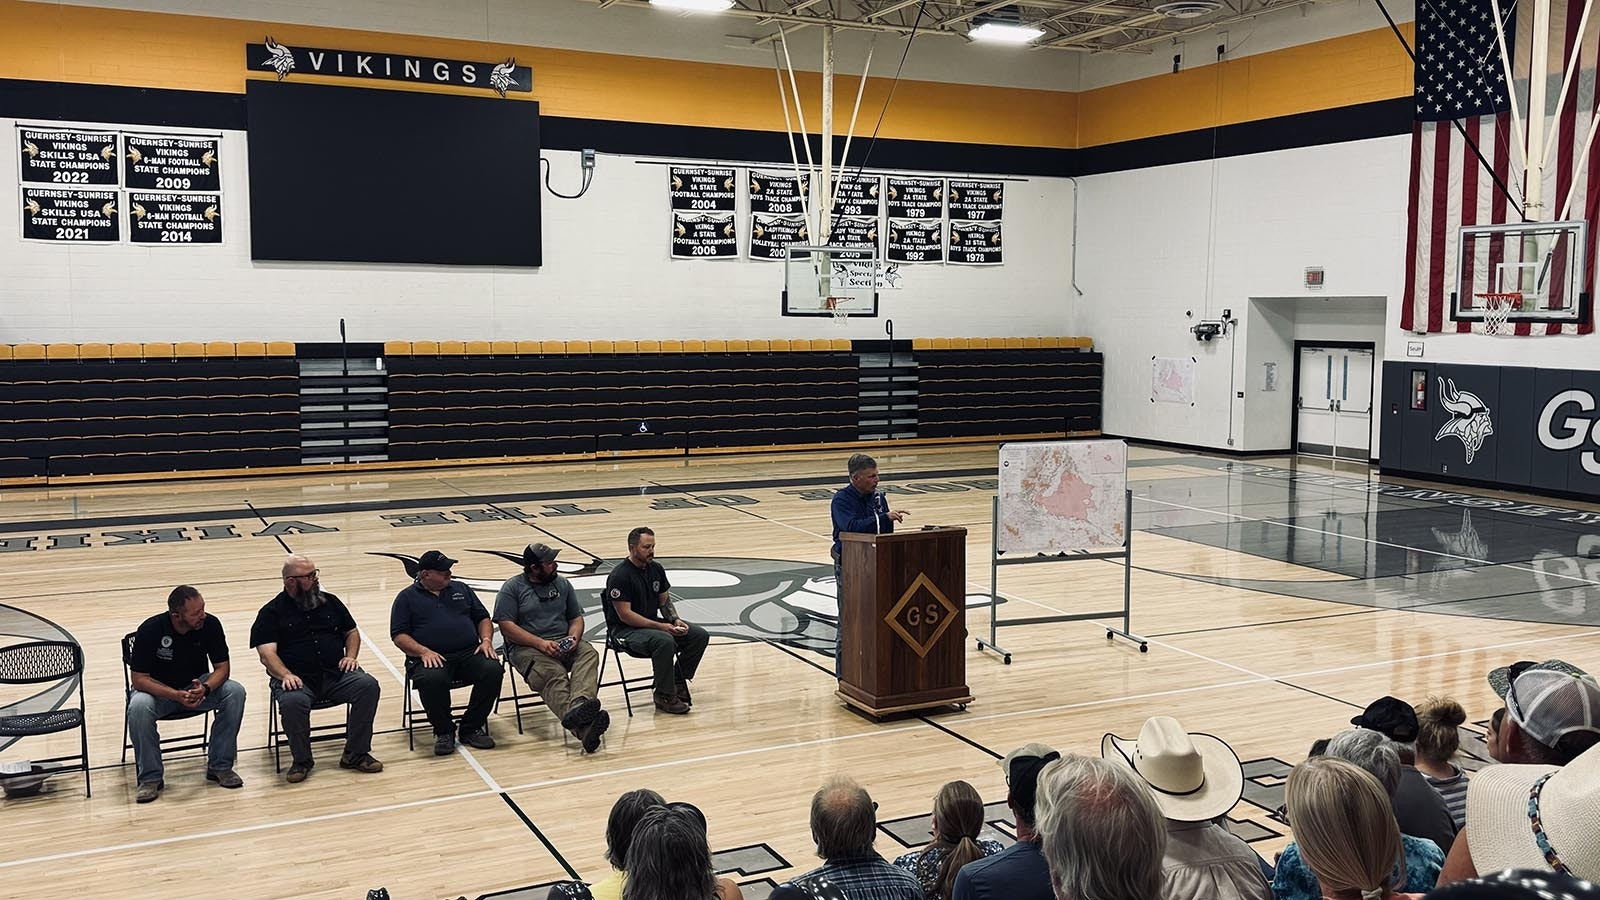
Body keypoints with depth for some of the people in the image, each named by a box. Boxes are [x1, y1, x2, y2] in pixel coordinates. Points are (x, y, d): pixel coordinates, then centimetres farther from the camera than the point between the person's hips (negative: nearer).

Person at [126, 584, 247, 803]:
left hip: (197, 686, 2)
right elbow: (138, 678, -19)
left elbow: (222, 667, -10)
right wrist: (176, 695, -33)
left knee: (235, 692, -25)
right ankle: (150, 777, -17)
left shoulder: (210, 624, -17)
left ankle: (219, 766, -11)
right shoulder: (150, 630, -24)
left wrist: (205, 688, -32)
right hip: (158, 689, -2)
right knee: (138, 707, -35)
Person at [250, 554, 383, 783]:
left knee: (368, 686, -24)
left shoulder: (330, 602, 17)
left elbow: (352, 632, 24)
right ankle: (301, 760, -11)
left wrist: (351, 656, 4)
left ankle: (356, 754, -13)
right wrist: (286, 675, -23)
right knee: (292, 702, -37)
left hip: (336, 674, 4)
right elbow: (266, 652, -6)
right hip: (297, 679, -3)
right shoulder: (271, 612, 4)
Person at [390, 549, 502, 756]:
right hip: (430, 658, -3)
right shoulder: (407, 598, 10)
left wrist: (486, 640, 0)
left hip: (469, 653, 3)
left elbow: (483, 618, 21)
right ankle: (443, 731, -11)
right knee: (431, 680, -38)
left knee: (492, 670, -27)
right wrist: (423, 651, -15)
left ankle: (472, 728, -8)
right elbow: (399, 635, 1)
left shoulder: (461, 589, 21)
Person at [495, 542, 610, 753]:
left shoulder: (562, 584, 18)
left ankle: (578, 705, -56)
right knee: (553, 674, -35)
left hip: (563, 644, 5)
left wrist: (574, 637, -3)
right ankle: (583, 728, -58)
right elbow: (506, 625, -7)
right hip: (526, 647, -5)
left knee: (589, 654, -29)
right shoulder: (512, 588, 2)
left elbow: (576, 617, 21)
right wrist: (540, 643, -18)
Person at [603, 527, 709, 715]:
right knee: (665, 641, -37)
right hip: (625, 630, -8)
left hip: (652, 623, 8)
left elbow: (664, 601, 15)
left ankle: (677, 682, 8)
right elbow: (625, 615, -22)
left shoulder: (656, 569, 6)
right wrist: (660, 626, -25)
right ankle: (664, 695, -20)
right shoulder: (620, 576, -19)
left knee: (700, 636, -5)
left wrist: (676, 620, -6)